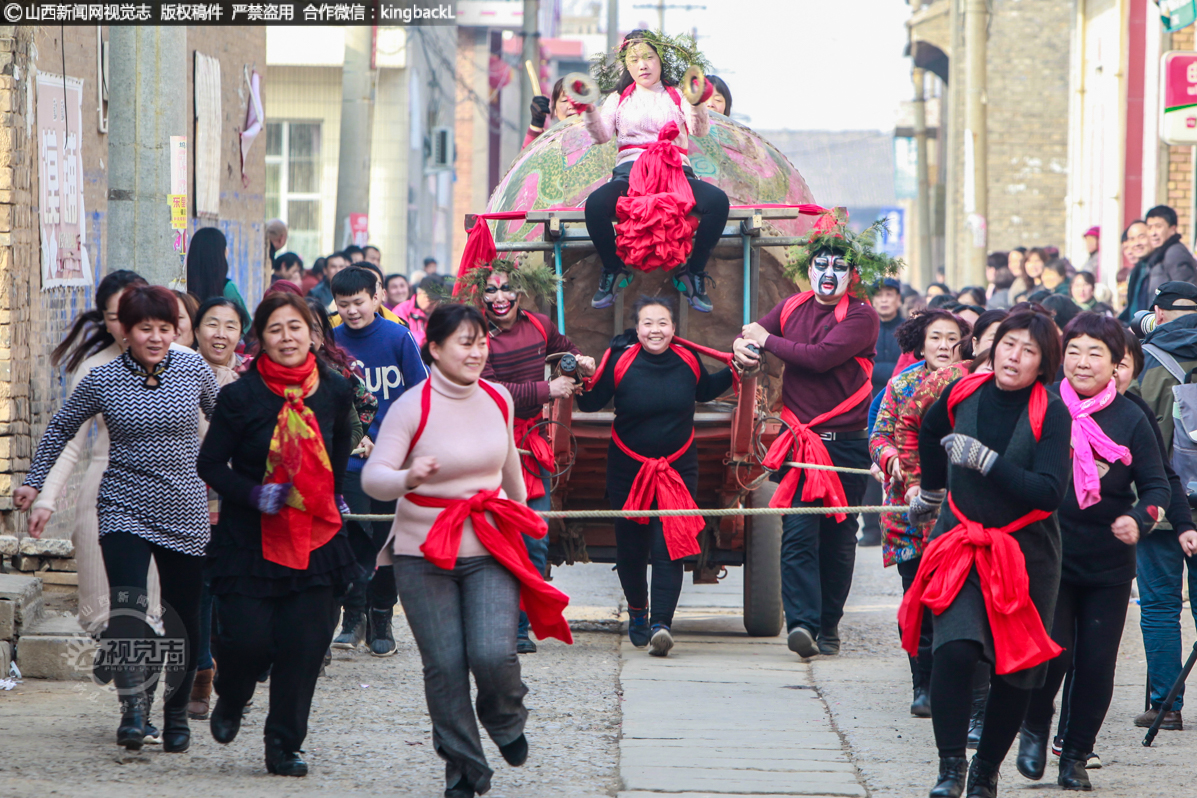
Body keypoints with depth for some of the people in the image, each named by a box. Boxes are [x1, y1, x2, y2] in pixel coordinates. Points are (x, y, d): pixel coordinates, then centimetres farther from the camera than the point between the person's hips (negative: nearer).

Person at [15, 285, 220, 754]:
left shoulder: (193, 368, -1)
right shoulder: (102, 380, -3)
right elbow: (61, 428, 12)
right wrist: (35, 483, 12)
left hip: (184, 512, 2)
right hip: (124, 509, -2)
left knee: (185, 619, 5)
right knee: (127, 607, -22)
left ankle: (177, 714, 21)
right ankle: (132, 706, -23)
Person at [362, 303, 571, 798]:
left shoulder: (498, 399, 5)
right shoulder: (412, 407, -11)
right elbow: (372, 477, -15)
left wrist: (522, 511, 40)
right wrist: (407, 478, -37)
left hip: (489, 550, 3)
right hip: (424, 554, -2)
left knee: (493, 654, -15)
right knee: (444, 665, -4)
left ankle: (505, 721, 19)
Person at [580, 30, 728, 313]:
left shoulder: (677, 96, 18)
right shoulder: (620, 98, 21)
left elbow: (700, 130, -1)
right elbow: (602, 135, 4)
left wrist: (698, 105, -22)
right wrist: (588, 111, -15)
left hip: (676, 171, 0)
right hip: (630, 170, 0)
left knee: (717, 201, -31)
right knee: (595, 204, -34)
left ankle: (693, 274, -15)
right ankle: (612, 272, -11)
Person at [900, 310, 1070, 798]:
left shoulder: (1051, 415, -12)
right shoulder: (965, 393, -2)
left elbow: (1049, 493, -23)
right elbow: (930, 431, 23)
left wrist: (986, 460, -30)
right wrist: (931, 491, 36)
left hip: (1025, 552, -1)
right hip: (961, 540, 1)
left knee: (1016, 667, 3)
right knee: (954, 648, -19)